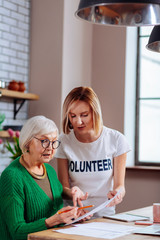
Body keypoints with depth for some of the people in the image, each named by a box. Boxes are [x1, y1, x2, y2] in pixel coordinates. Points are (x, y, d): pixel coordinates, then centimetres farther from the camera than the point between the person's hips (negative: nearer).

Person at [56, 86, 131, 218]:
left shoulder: (116, 140, -3)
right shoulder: (64, 141, 0)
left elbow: (119, 185, 0)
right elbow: (63, 187, 2)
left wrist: (117, 192, -24)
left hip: (105, 215, 1)